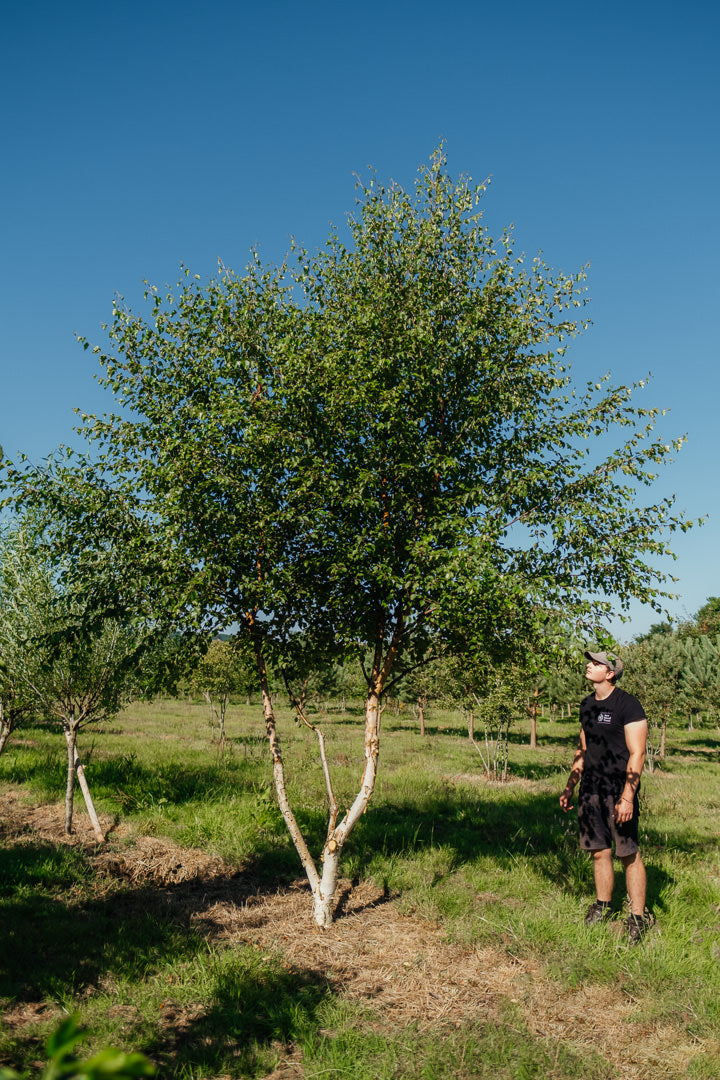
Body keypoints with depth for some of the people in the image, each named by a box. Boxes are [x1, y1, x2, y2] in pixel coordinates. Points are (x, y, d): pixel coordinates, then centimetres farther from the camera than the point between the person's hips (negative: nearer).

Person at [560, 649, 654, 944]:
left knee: (629, 854, -1)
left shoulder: (628, 705, -11)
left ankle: (638, 916, 11)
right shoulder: (588, 705, 11)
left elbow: (637, 754, -14)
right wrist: (569, 787, 20)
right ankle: (603, 906, 27)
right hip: (591, 788, 7)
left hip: (619, 788, -6)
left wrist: (627, 797, -20)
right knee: (599, 851, 13)